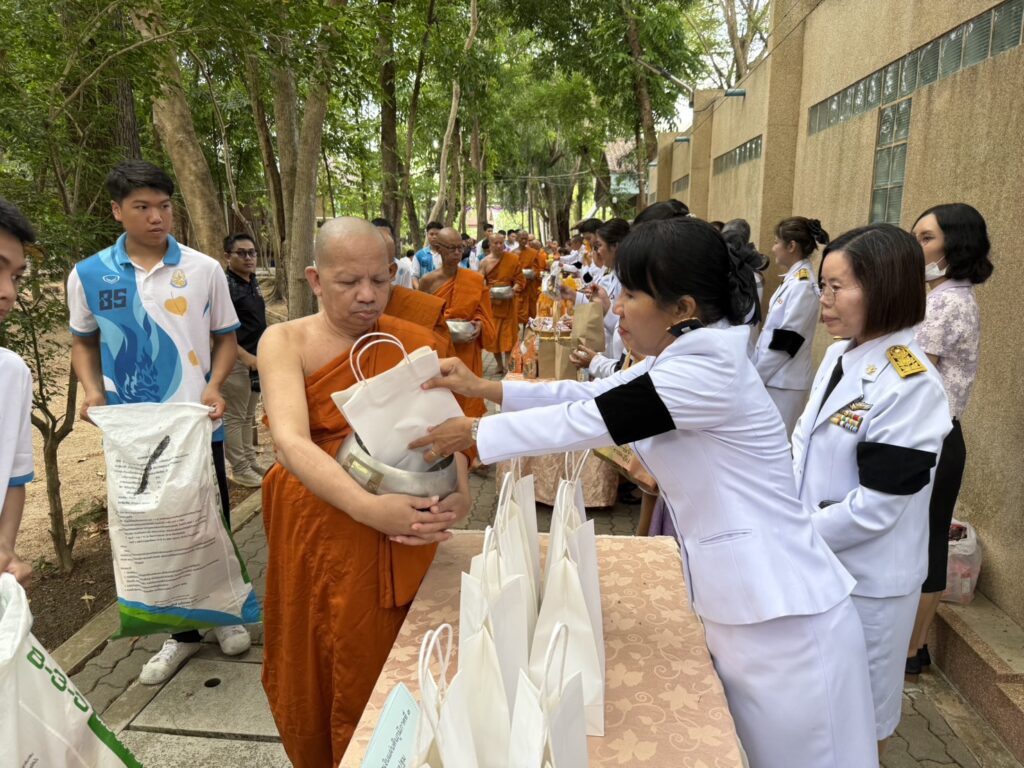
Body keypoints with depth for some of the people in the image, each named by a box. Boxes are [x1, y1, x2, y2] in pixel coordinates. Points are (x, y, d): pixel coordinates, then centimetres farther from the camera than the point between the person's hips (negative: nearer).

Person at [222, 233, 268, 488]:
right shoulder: (225, 286, -15)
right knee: (234, 417, 2)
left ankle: (250, 461, 27)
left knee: (248, 416, 17)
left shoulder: (253, 281, 10)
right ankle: (240, 469, 10)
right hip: (237, 360, -8)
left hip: (256, 358, 8)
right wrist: (245, 356, -23)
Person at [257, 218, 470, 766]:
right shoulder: (285, 341, -9)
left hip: (400, 538, 1)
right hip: (314, 532, 0)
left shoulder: (416, 344, -2)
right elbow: (291, 441, -23)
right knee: (310, 675, 15)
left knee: (384, 676, 13)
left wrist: (459, 494, -28)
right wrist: (368, 507, -38)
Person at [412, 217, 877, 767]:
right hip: (740, 609, 9)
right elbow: (589, 396, 9)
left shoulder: (709, 371, -25)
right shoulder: (678, 360, 5)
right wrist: (484, 388, 2)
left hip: (785, 622, -8)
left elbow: (586, 422, -22)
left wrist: (473, 434, -11)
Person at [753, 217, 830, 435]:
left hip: (783, 379, -9)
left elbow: (785, 340, -19)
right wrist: (757, 370, 14)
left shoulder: (802, 285, -17)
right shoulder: (793, 279, 11)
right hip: (775, 375, 9)